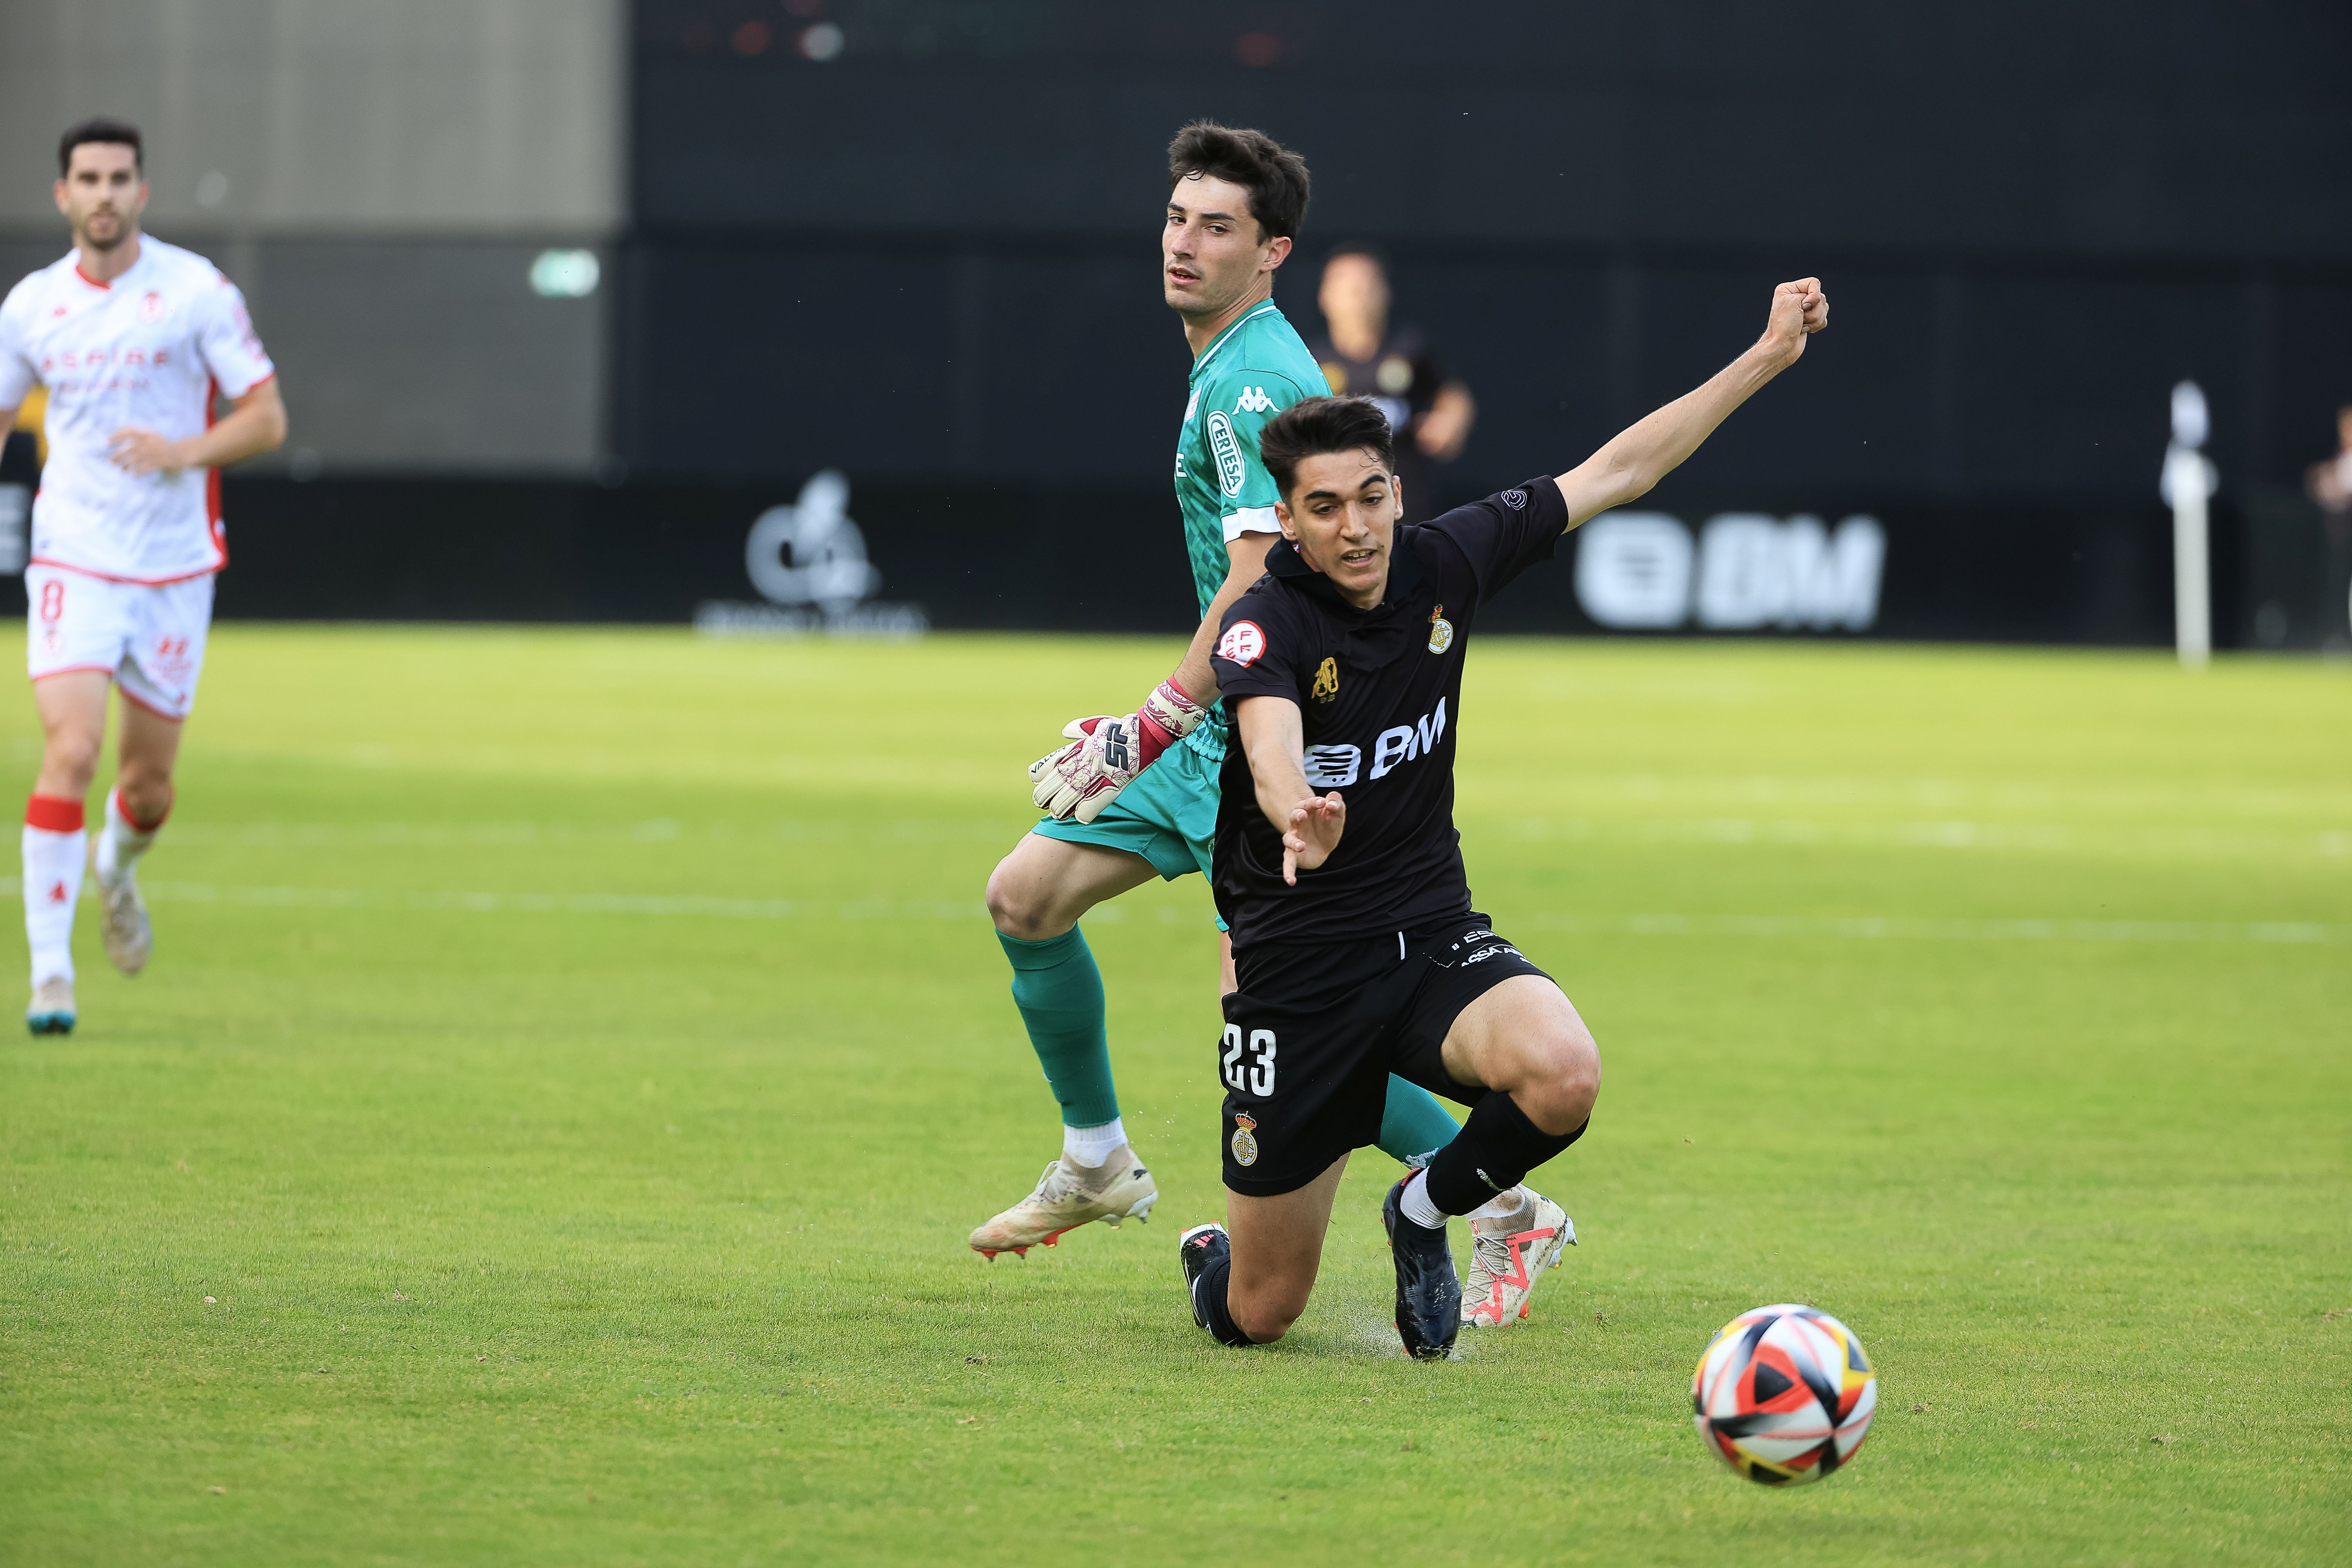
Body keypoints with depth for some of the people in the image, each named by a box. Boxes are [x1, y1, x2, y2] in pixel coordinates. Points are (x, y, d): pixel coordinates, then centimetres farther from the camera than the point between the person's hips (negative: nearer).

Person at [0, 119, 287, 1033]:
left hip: (174, 570, 0)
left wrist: (185, 452, -21)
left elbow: (267, 417, -4)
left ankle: (118, 869, 46)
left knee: (148, 785, 9)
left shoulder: (197, 290, -4)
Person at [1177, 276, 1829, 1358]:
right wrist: (1296, 816, -65)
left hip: (1432, 935, 4)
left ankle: (1425, 1211, 2)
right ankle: (1212, 1256, 43)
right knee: (1259, 1315, 1)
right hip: (1296, 971, -4)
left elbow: (1614, 472, 6)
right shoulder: (1265, 624, -19)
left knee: (1563, 1075, -31)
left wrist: (1768, 358, 5)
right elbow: (1271, 742, -41)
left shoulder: (1445, 564, -3)